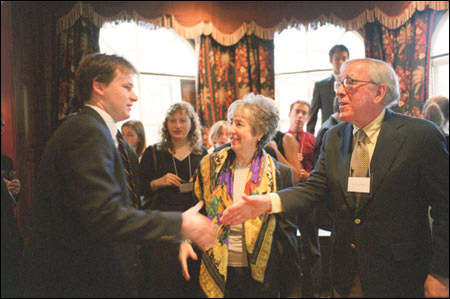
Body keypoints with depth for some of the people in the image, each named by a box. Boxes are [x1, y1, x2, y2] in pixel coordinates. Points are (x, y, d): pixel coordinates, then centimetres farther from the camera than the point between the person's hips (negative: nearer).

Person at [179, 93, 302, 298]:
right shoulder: (210, 165, -1)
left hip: (260, 274, -1)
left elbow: (287, 230, -1)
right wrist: (185, 241, -10)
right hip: (216, 273, 2)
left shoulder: (279, 174, -5)